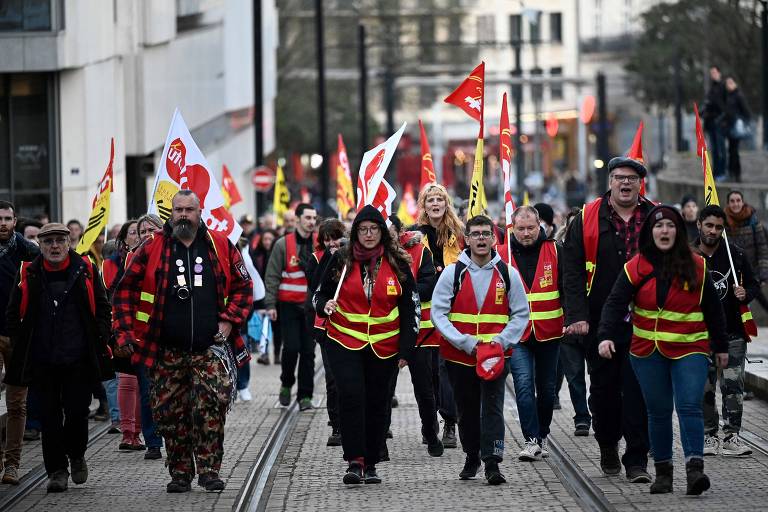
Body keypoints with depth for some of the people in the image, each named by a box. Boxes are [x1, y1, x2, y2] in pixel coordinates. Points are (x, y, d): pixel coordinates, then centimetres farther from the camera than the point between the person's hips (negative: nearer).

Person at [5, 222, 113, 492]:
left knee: (77, 410, -2)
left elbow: (103, 308, 8)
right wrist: (19, 345, 3)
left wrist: (100, 340, -1)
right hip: (42, 361, 1)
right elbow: (13, 313, 10)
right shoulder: (28, 274, 3)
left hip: (79, 359, -1)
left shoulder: (86, 270, 2)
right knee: (50, 416, 2)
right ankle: (57, 470, 10)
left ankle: (76, 455, 24)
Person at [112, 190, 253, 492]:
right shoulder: (151, 249, 4)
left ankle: (209, 470, -3)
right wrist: (125, 331, -3)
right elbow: (126, 290, 6)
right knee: (171, 413, 3)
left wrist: (229, 320, 0)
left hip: (210, 347, -1)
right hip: (168, 351, 1)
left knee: (212, 408, -11)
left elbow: (242, 286, 12)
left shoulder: (220, 246, 7)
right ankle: (179, 473, 14)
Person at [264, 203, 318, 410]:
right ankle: (286, 384, 18)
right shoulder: (283, 245, -2)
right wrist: (270, 304, -9)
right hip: (289, 305, -2)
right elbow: (272, 277, -3)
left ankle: (305, 395, 8)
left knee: (308, 350, 2)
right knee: (291, 347, -7)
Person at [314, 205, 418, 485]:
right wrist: (324, 305, -15)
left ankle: (370, 464, 18)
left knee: (377, 405, 6)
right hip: (344, 342, -1)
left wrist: (406, 349, 2)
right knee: (351, 397, -17)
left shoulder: (397, 264, 2)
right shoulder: (341, 260, 1)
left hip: (384, 346, 1)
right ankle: (354, 462, -16)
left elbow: (410, 308, 6)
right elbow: (321, 294, 10)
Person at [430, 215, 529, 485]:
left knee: (492, 407, -12)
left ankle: (492, 462, -15)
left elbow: (521, 314, 7)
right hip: (459, 356, 1)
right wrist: (466, 343, -13)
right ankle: (472, 456, 30)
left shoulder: (508, 274, 3)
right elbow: (438, 313, -3)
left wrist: (501, 341, -10)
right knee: (467, 410, 13)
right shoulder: (453, 272, 1)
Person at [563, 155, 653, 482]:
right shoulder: (587, 219, 3)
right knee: (604, 388, 11)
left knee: (639, 391, -6)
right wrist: (577, 316, -10)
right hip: (600, 322, 1)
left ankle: (637, 461, -2)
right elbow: (573, 272, -1)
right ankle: (608, 446, 33)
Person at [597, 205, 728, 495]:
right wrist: (606, 336, -23)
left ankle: (695, 468, -21)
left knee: (689, 407, -15)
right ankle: (663, 471, 15)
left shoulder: (696, 267, 1)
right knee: (658, 412, 7)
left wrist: (721, 346, 12)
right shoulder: (636, 268, 0)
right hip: (648, 352, 1)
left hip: (689, 349, -1)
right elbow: (616, 304, -8)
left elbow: (712, 308, 8)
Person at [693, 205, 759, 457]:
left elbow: (754, 285, 12)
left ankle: (732, 436, -1)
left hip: (732, 333, 0)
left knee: (733, 385, -6)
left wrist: (745, 294, -8)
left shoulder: (734, 254, 3)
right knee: (704, 388, 1)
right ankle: (709, 436, 12)